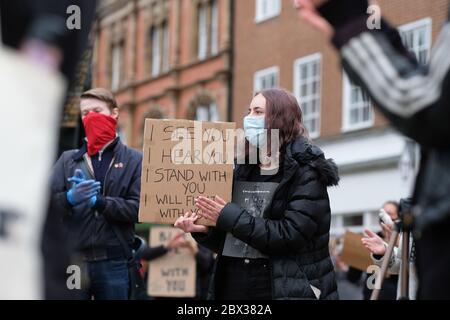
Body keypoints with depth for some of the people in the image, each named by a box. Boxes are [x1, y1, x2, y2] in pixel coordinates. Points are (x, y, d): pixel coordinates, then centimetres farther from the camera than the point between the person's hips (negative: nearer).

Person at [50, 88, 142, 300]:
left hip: (114, 263, -1)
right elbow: (47, 202, 1)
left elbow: (138, 208, -5)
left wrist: (98, 201, -16)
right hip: (72, 260, 1)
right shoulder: (68, 159, 10)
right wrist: (70, 198, -20)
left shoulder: (134, 160, 6)